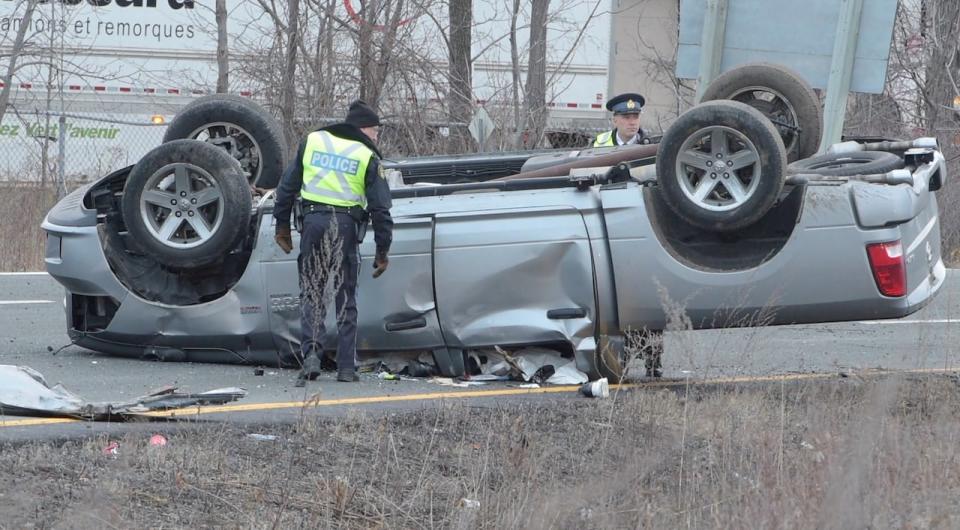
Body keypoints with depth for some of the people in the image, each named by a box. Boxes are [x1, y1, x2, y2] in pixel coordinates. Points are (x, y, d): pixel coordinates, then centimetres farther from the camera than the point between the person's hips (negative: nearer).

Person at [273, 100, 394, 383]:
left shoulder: (312, 141, 11)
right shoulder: (367, 157, 3)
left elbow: (288, 186, 12)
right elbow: (380, 208, 1)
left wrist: (282, 224, 19)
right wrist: (382, 251, 5)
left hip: (313, 221, 1)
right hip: (346, 226, -1)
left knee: (311, 293, 8)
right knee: (346, 298, 6)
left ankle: (311, 352, -11)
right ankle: (346, 367, 4)